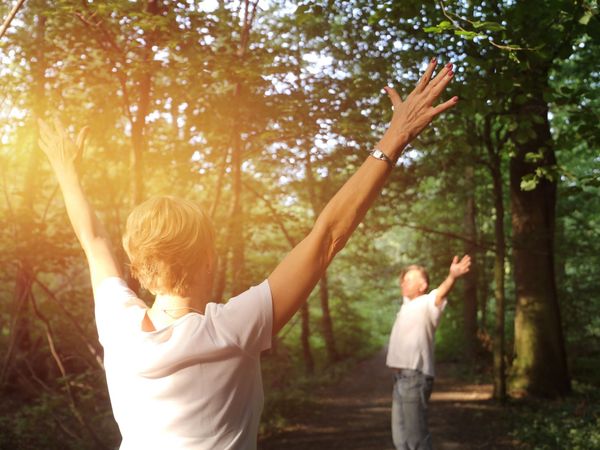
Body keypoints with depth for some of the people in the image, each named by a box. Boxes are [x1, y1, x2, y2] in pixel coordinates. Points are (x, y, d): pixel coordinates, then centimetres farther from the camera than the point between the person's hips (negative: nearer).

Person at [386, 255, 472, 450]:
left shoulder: (426, 304, -10)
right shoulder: (407, 304, 16)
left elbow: (441, 293, -31)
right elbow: (406, 288, 38)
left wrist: (452, 277, -50)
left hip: (415, 377, -9)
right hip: (401, 376, 9)